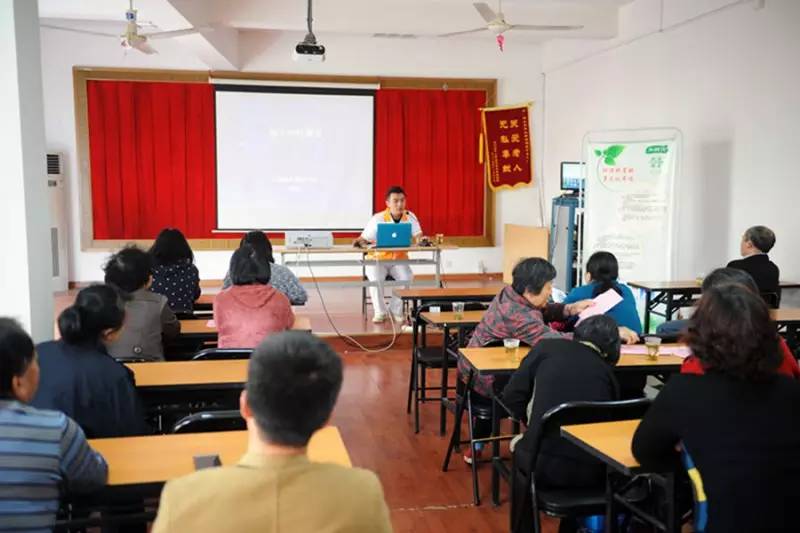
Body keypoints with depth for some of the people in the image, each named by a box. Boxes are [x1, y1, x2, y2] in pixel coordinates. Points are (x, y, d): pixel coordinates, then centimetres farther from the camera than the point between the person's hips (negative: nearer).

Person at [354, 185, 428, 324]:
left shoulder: (410, 217, -5)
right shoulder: (378, 219, -13)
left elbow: (418, 236, -13)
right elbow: (363, 239, -11)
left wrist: (422, 239, -37)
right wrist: (360, 242, -35)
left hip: (399, 260, 2)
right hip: (377, 259, -2)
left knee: (407, 277, -26)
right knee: (375, 278, -31)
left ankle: (396, 310, -6)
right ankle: (380, 312, -11)